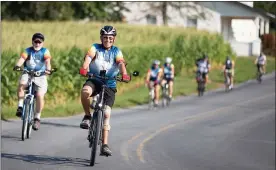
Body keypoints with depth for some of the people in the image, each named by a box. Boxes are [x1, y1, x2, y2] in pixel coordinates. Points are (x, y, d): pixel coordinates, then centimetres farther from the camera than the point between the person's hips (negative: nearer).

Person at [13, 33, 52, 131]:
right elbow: (22, 59, -16)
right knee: (21, 84, -32)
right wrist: (17, 66, -38)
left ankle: (37, 118, -3)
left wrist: (48, 69, -38)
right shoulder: (28, 51, 2)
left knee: (40, 96, -18)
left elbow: (47, 61, -16)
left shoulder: (45, 51, 1)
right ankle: (20, 106, -23)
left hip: (40, 76, -1)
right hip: (27, 74, 1)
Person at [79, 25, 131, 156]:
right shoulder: (95, 48, 3)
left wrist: (124, 74, -35)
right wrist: (84, 68, -40)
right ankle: (87, 116, -13)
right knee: (85, 91, -37)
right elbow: (88, 57, -17)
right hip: (95, 80, -1)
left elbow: (121, 63, -13)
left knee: (106, 114, -9)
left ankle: (104, 145, -6)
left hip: (109, 84, 1)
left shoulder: (116, 51, 5)